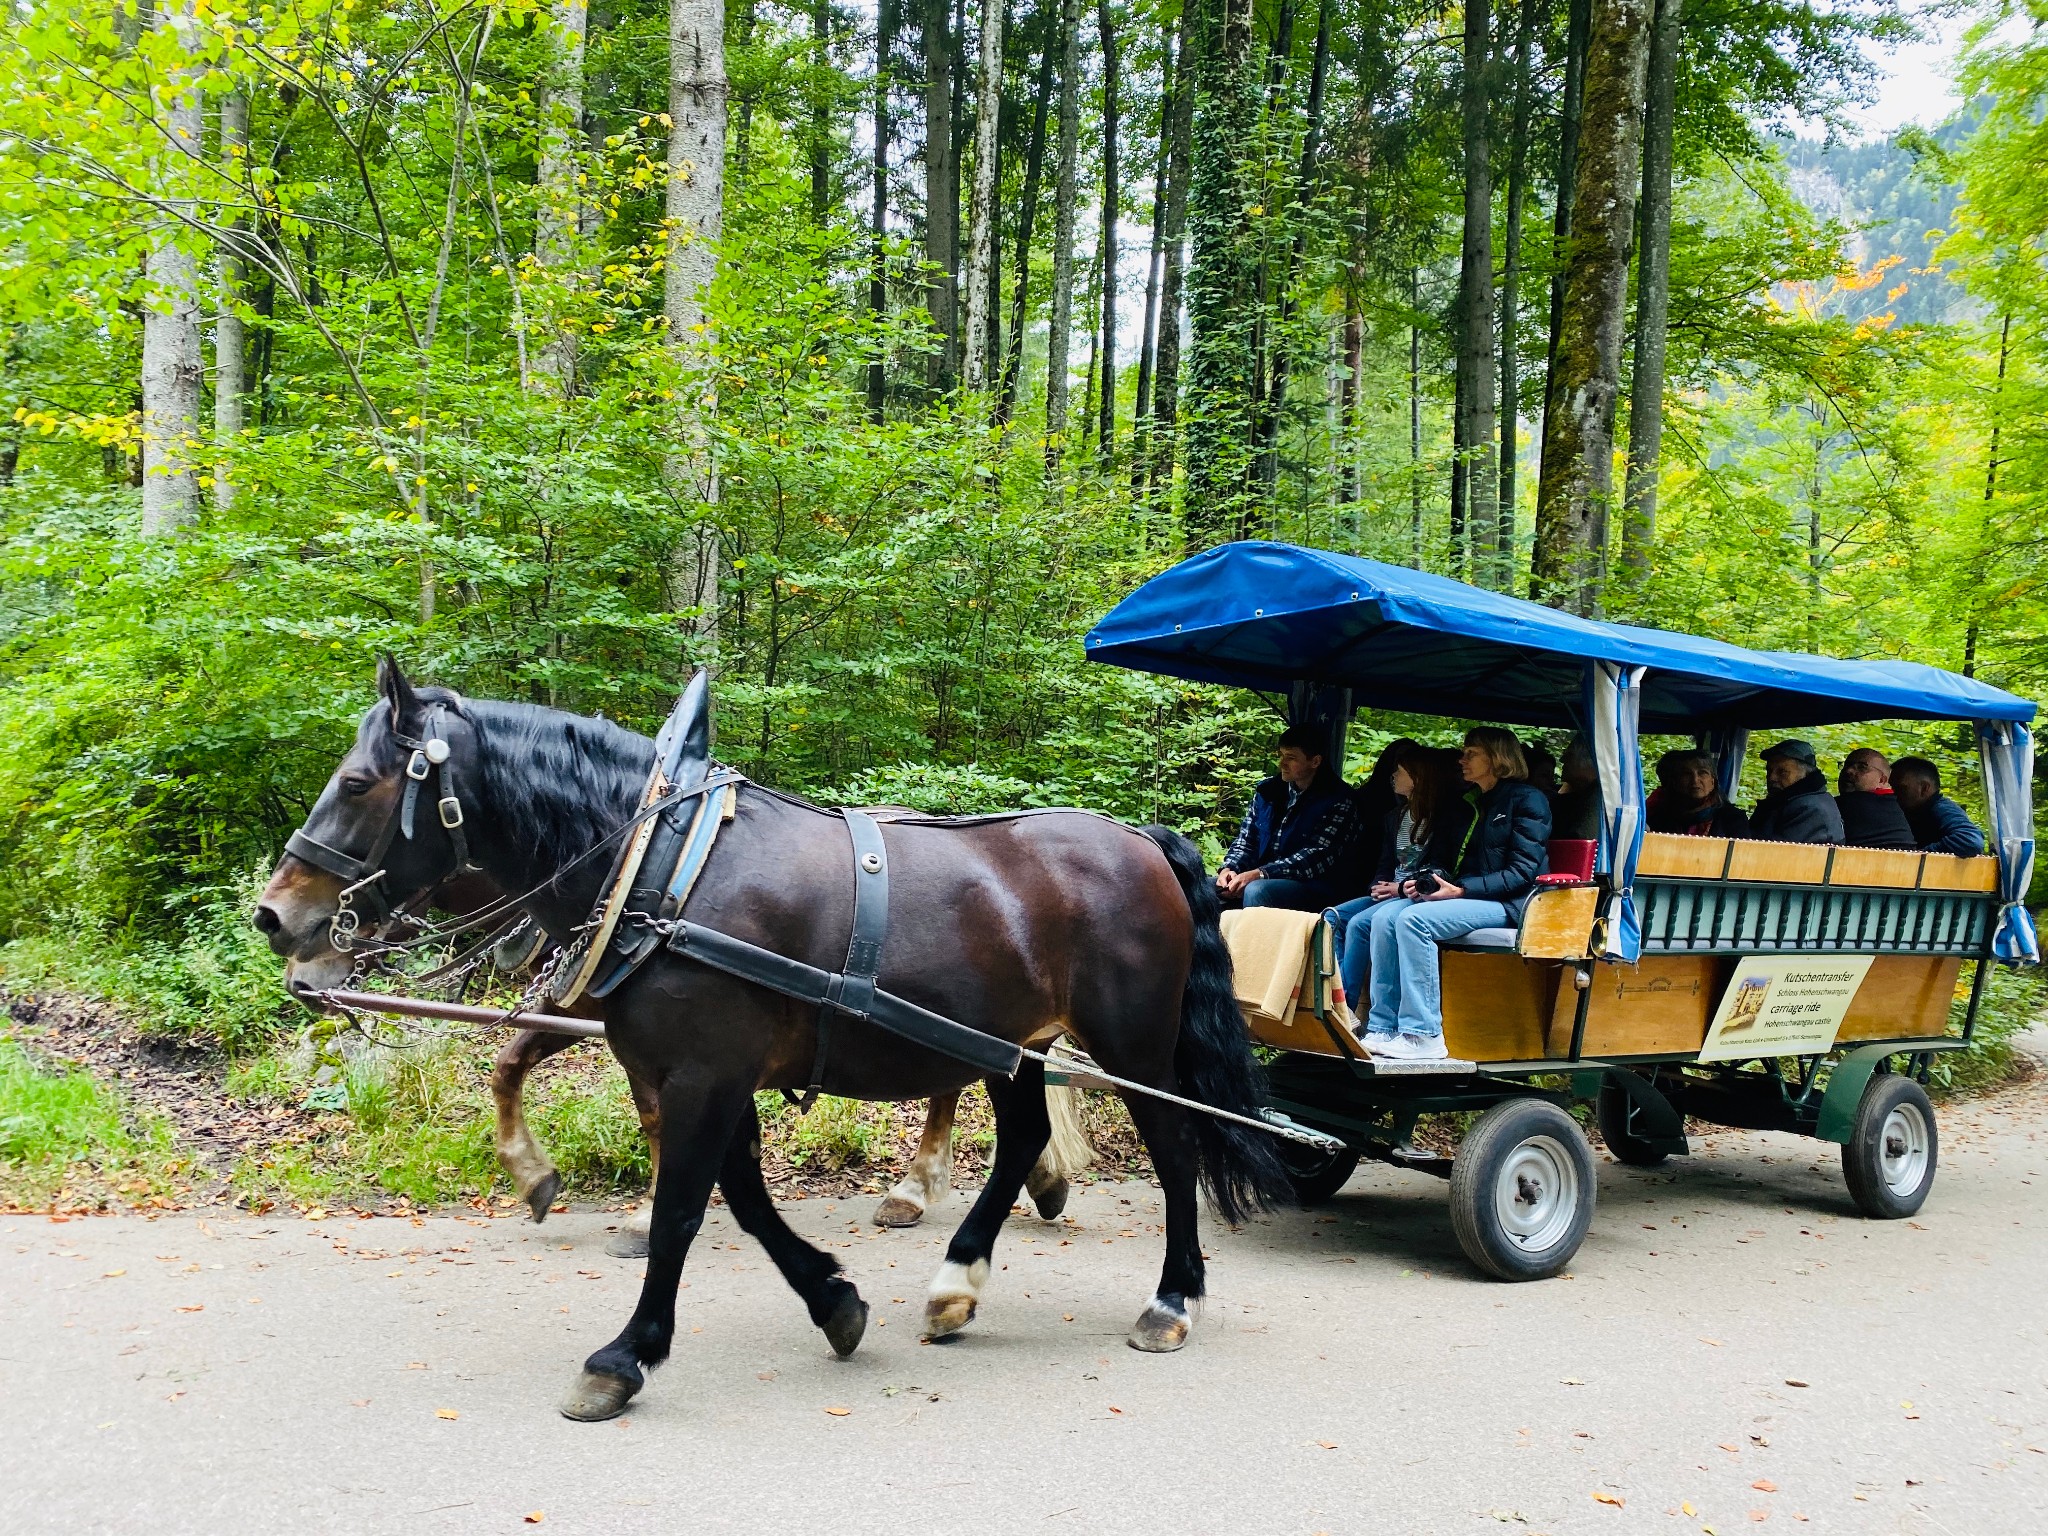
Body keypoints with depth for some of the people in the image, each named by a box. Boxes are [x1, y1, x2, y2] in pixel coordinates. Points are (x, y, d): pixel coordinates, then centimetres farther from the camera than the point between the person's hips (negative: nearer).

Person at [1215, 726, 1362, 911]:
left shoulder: (1338, 802, -9)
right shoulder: (1268, 790, 11)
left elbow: (1318, 857, -19)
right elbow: (1246, 839, 15)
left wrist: (1259, 874, -28)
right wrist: (1229, 868, -8)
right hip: (1264, 881, 6)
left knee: (1256, 891, -33)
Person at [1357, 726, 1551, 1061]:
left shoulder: (1527, 800, -3)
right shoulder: (1468, 802, 23)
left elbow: (1523, 871, -12)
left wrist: (1463, 890, -19)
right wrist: (1423, 882, 1)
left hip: (1505, 904, -8)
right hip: (1463, 894, 8)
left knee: (1414, 919, -31)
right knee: (1384, 916, -17)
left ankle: (1424, 1035, -29)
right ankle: (1383, 1029, -21)